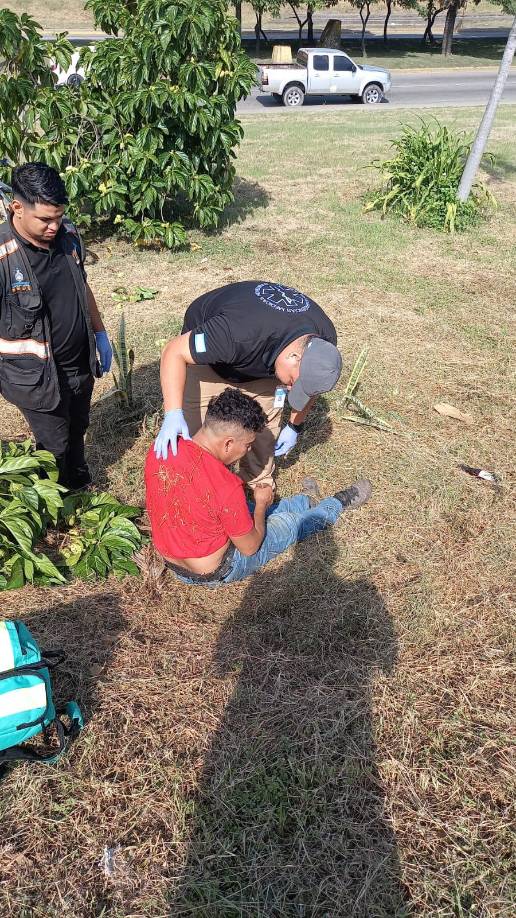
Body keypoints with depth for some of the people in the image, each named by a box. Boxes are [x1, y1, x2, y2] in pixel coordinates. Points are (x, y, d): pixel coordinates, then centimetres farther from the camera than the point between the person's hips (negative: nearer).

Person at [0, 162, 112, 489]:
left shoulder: (68, 234, -4)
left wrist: (100, 333, 15)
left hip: (80, 363, 6)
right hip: (36, 375, -5)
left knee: (77, 432, 24)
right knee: (55, 444, 11)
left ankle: (81, 487, 50)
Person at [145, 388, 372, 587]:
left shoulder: (158, 450, -16)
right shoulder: (226, 488, -36)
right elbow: (250, 547, -18)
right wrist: (261, 503, -2)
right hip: (215, 573, -6)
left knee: (248, 509, 26)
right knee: (291, 522, 13)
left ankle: (306, 502, 50)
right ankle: (338, 504, 40)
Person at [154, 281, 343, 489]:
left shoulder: (324, 340, -26)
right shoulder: (241, 333, -47)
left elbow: (310, 386, -3)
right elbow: (175, 351, -38)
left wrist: (295, 426, 2)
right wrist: (173, 414, -48)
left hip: (261, 358, 4)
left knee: (266, 420, -1)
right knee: (193, 427, -11)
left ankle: (260, 486, 21)